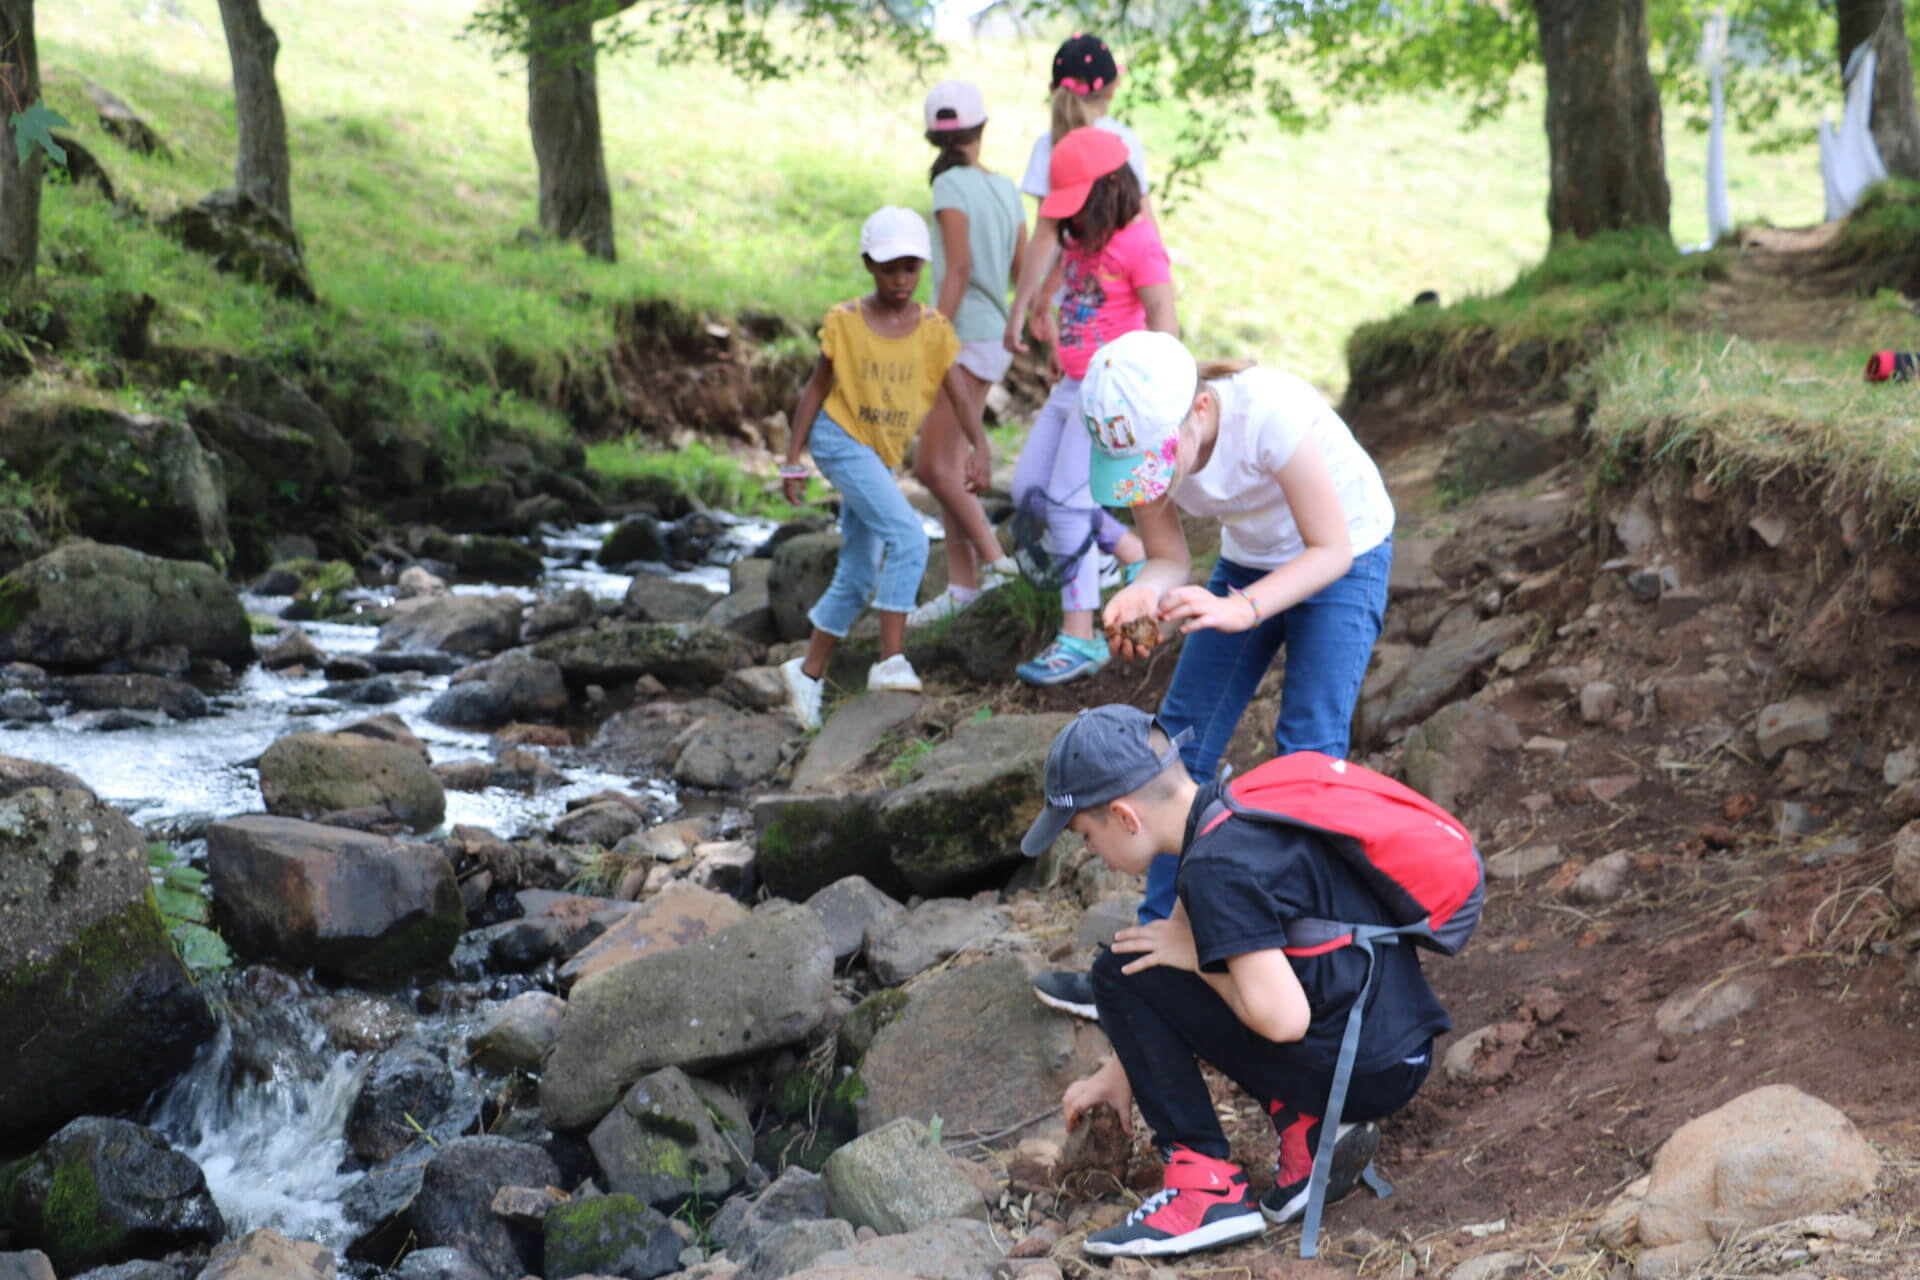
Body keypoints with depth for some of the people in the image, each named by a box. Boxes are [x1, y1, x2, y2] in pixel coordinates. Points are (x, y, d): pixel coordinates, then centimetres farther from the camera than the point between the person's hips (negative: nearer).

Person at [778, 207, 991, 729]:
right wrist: (792, 459, 0)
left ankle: (809, 672, 23)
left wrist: (979, 447, -23)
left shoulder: (932, 328, 0)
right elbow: (818, 387, 1)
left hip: (881, 456, 5)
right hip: (839, 438, -5)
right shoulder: (845, 321, -6)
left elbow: (960, 396, -6)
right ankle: (891, 661, -21)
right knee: (909, 539, -22)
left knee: (858, 576, 10)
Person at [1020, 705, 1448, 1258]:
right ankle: (1311, 1132, 10)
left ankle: (1208, 1186, -5)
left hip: (1362, 1074, -9)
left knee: (1122, 977, -5)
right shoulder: (1233, 811, 10)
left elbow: (1282, 1019, -26)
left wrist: (1193, 958, -9)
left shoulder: (1217, 869, -20)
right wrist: (1121, 1068, 28)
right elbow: (1184, 935, 23)